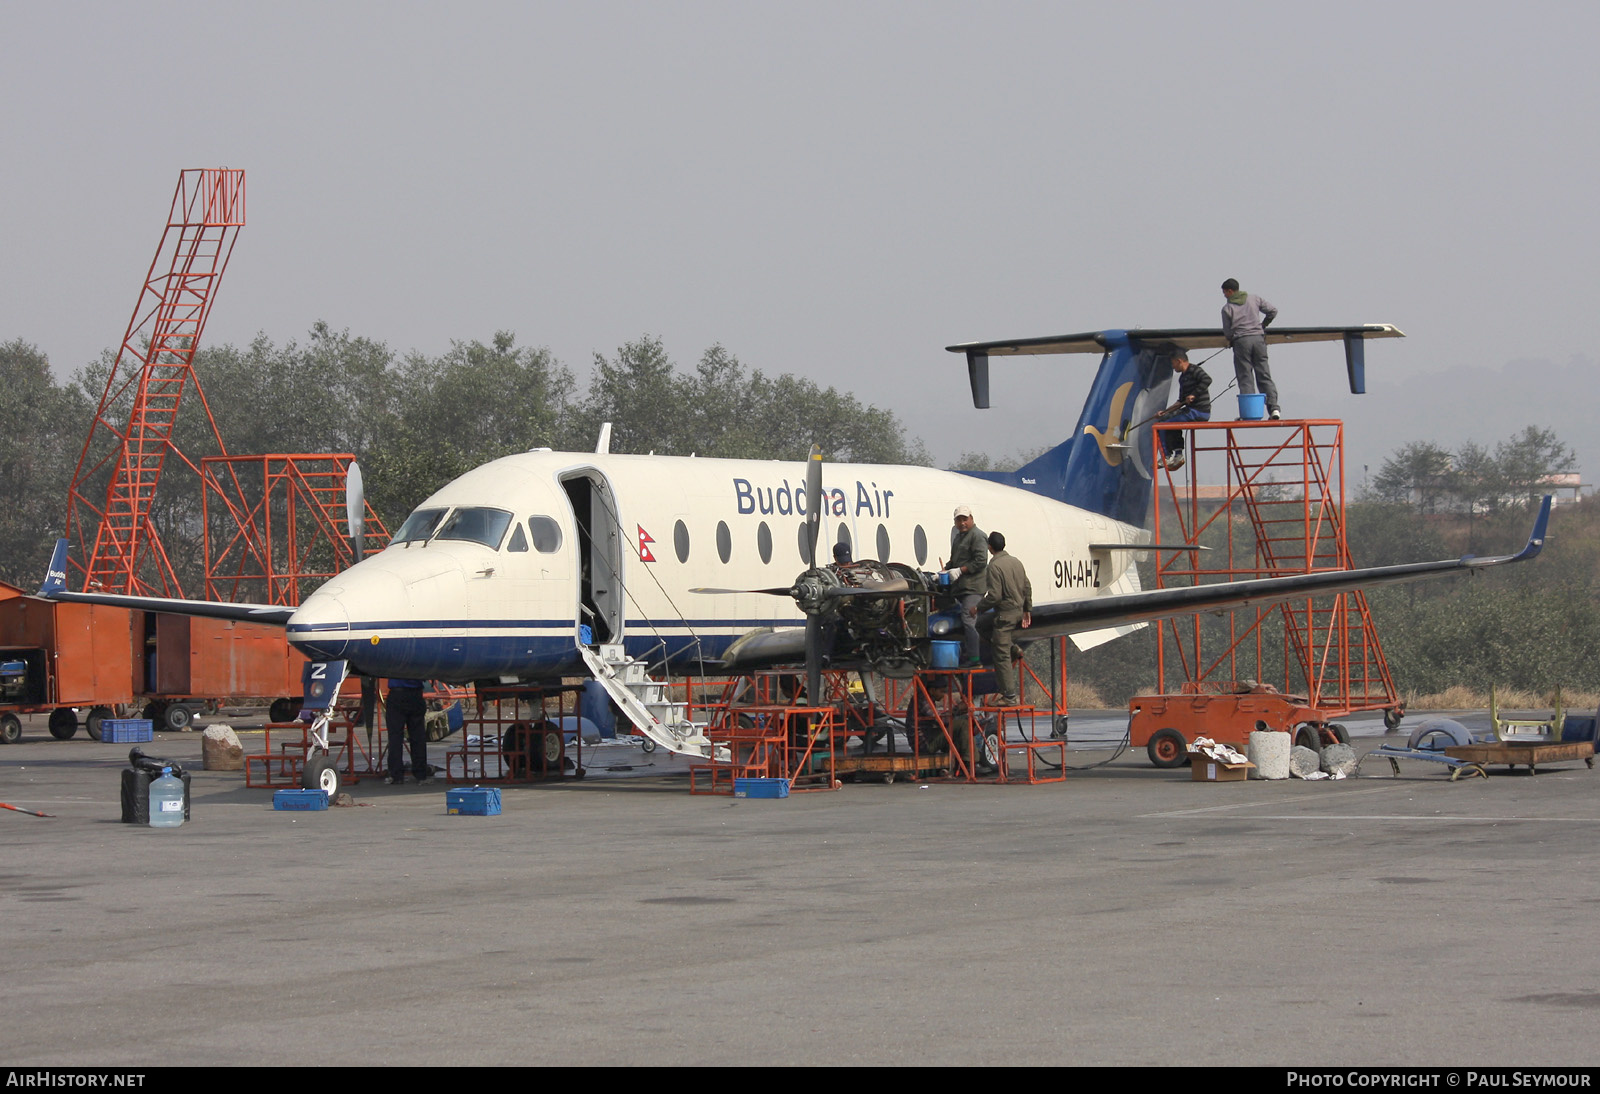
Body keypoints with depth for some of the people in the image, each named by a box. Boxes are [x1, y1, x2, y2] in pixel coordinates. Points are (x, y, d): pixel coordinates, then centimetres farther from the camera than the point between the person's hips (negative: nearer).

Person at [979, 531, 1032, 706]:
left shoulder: (994, 566, -17)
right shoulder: (1016, 562, 7)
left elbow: (994, 595, -21)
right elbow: (1027, 587, 12)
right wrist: (1027, 610, 21)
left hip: (1004, 614, -8)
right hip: (1018, 610, 8)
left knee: (1002, 656, -3)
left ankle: (1010, 696, -2)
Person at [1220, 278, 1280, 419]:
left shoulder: (1227, 308, -1)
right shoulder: (1254, 299, 9)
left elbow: (1227, 332, 0)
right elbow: (1272, 311, 11)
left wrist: (1231, 339, 22)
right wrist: (1263, 326, 23)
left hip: (1241, 341, -3)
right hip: (1258, 339, 3)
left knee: (1245, 378, -1)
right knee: (1264, 376, 5)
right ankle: (1273, 407, -6)